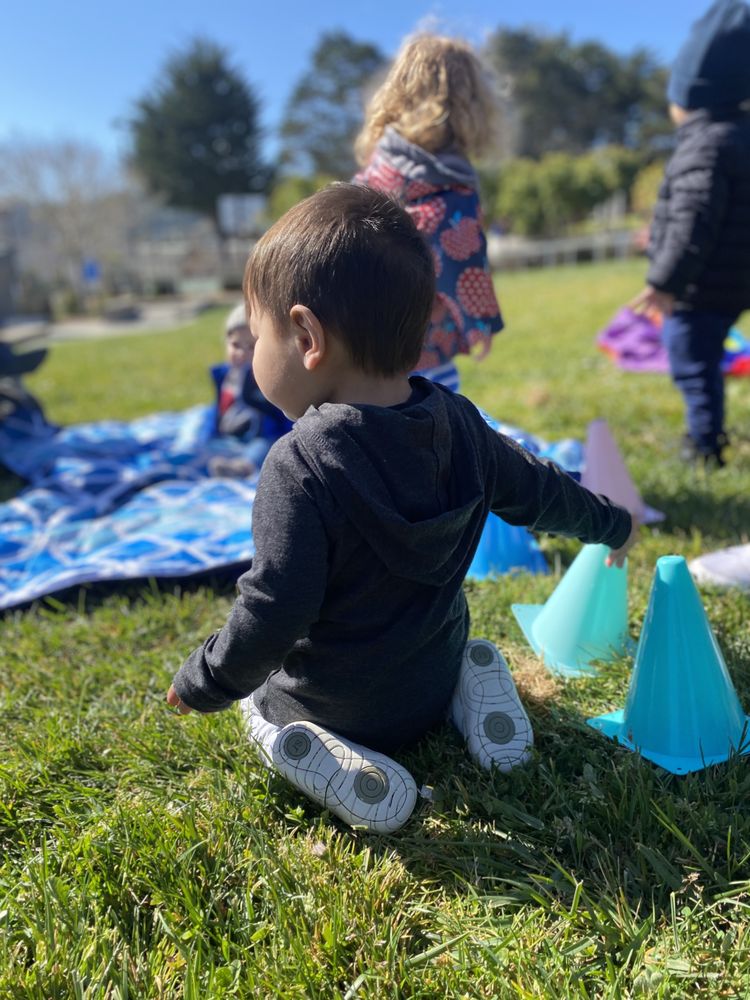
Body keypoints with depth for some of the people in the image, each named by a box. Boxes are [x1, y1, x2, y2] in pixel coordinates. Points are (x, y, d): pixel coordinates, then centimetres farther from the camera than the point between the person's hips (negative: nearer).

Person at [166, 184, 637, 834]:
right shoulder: (460, 424, -11)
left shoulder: (301, 467, -32)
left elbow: (275, 610, -29)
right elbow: (538, 490, 4)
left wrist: (204, 683, -11)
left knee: (257, 696, 24)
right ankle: (473, 685, 6)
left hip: (333, 703, -5)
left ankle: (322, 759, -5)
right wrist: (612, 524, 24)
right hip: (433, 684, 6)